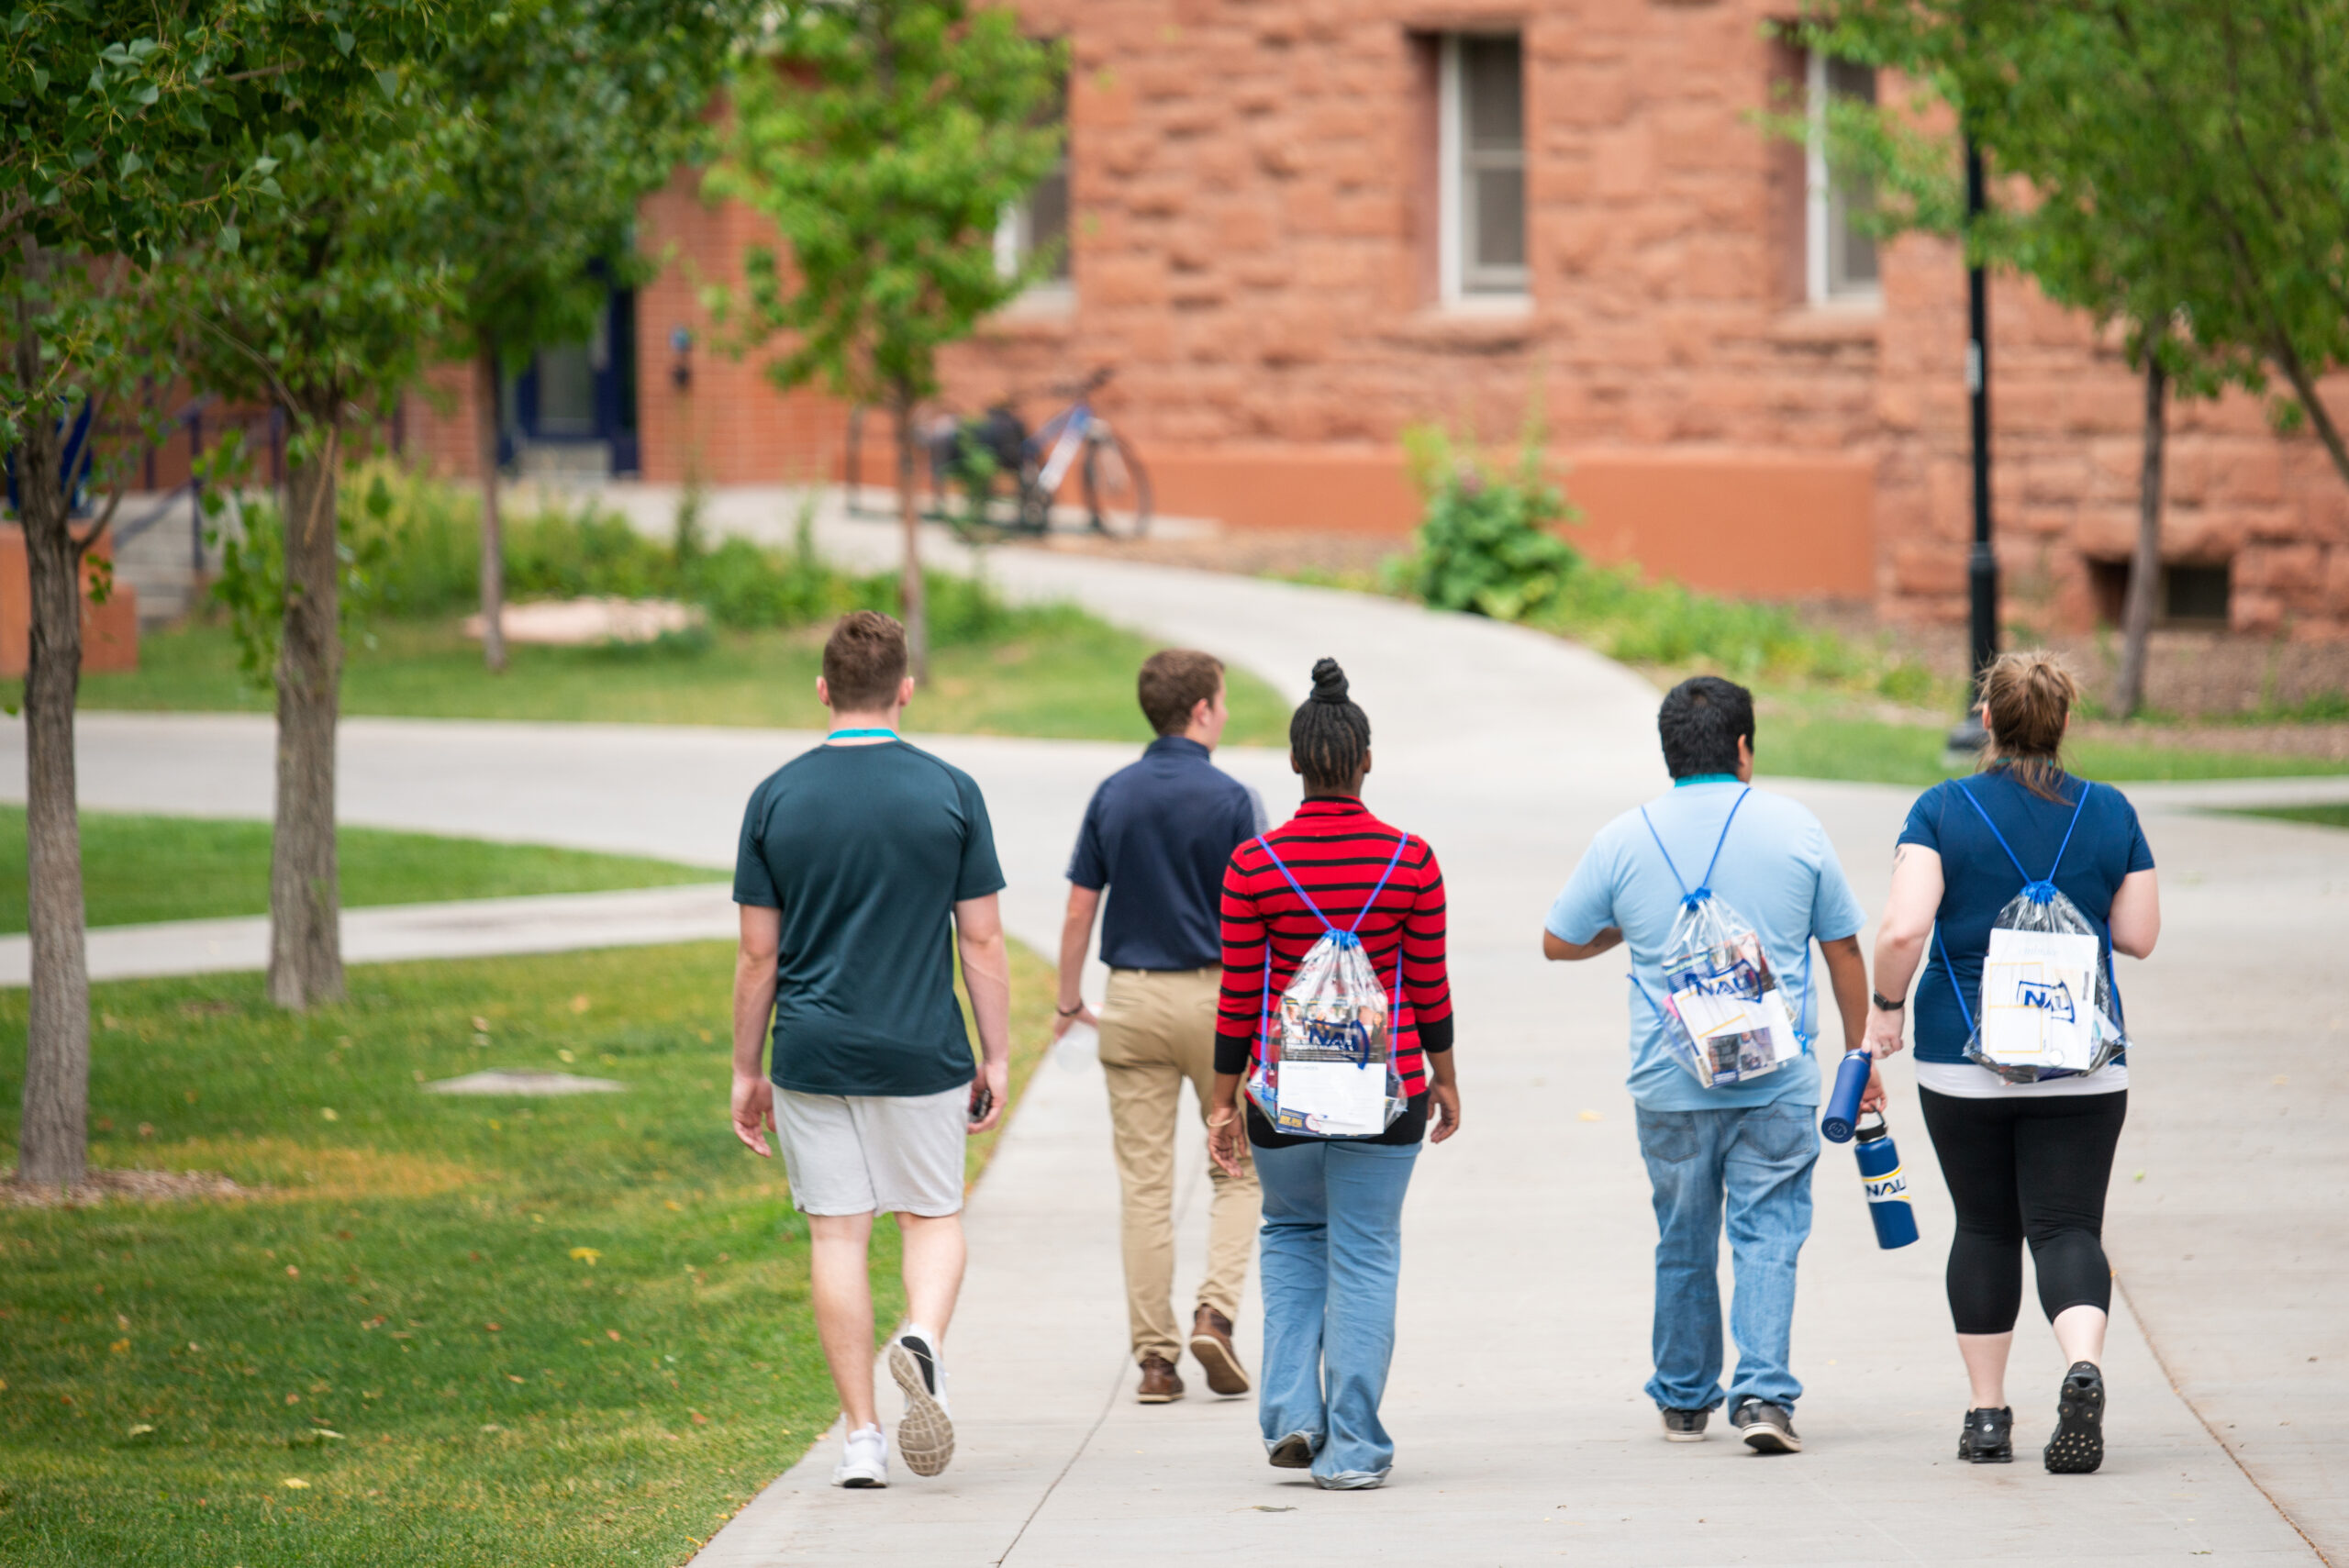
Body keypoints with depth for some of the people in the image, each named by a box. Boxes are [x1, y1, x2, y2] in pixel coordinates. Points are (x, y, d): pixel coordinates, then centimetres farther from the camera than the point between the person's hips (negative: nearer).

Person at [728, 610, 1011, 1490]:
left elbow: (758, 955, 1)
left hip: (812, 1054, 0)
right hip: (923, 1054, 0)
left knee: (836, 1235, 6)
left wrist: (745, 1072, 9)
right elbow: (982, 941, -3)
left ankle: (862, 1439, 5)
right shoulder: (949, 793, -4)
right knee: (933, 1215, 15)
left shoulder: (776, 799, -2)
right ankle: (924, 1338, -15)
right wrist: (998, 1057, 6)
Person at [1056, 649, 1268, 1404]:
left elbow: (1079, 912, 4)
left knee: (1145, 1184, 5)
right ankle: (1215, 1311, -7)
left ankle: (1154, 1356, 3)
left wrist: (1068, 1002, 15)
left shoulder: (1113, 796, 2)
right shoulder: (1230, 799, -9)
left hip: (1131, 1000, 3)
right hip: (1215, 996, -3)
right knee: (1239, 1170, 12)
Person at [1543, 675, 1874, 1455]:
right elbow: (1843, 950, 7)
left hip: (1670, 1084, 1)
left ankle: (1684, 1401, 24)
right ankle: (1763, 1393, -15)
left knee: (1683, 1245, 14)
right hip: (1777, 1082, -1)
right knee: (1767, 1237, 0)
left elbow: (1559, 942, 11)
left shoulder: (1624, 840, 1)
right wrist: (1859, 1053, 18)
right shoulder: (1793, 828, 1)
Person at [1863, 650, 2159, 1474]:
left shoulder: (1942, 811, -6)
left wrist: (1886, 1004, 1)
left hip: (1964, 1056, 0)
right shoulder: (2109, 813, 0)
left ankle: (1987, 1415, 16)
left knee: (1984, 1228, 13)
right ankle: (2084, 1369, -27)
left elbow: (1904, 927, -16)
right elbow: (2139, 936, 4)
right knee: (2068, 1227, 0)